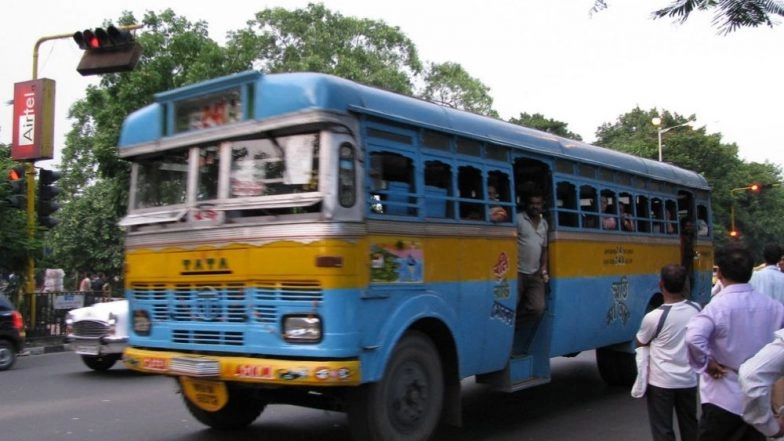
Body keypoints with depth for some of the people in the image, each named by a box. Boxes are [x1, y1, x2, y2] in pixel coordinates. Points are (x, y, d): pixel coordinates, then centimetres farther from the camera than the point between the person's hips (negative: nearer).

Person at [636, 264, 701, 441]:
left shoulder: (654, 317, -19)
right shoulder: (696, 309, -5)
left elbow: (640, 343, -2)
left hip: (661, 382, -5)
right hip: (689, 379, 5)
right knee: (690, 427, 20)